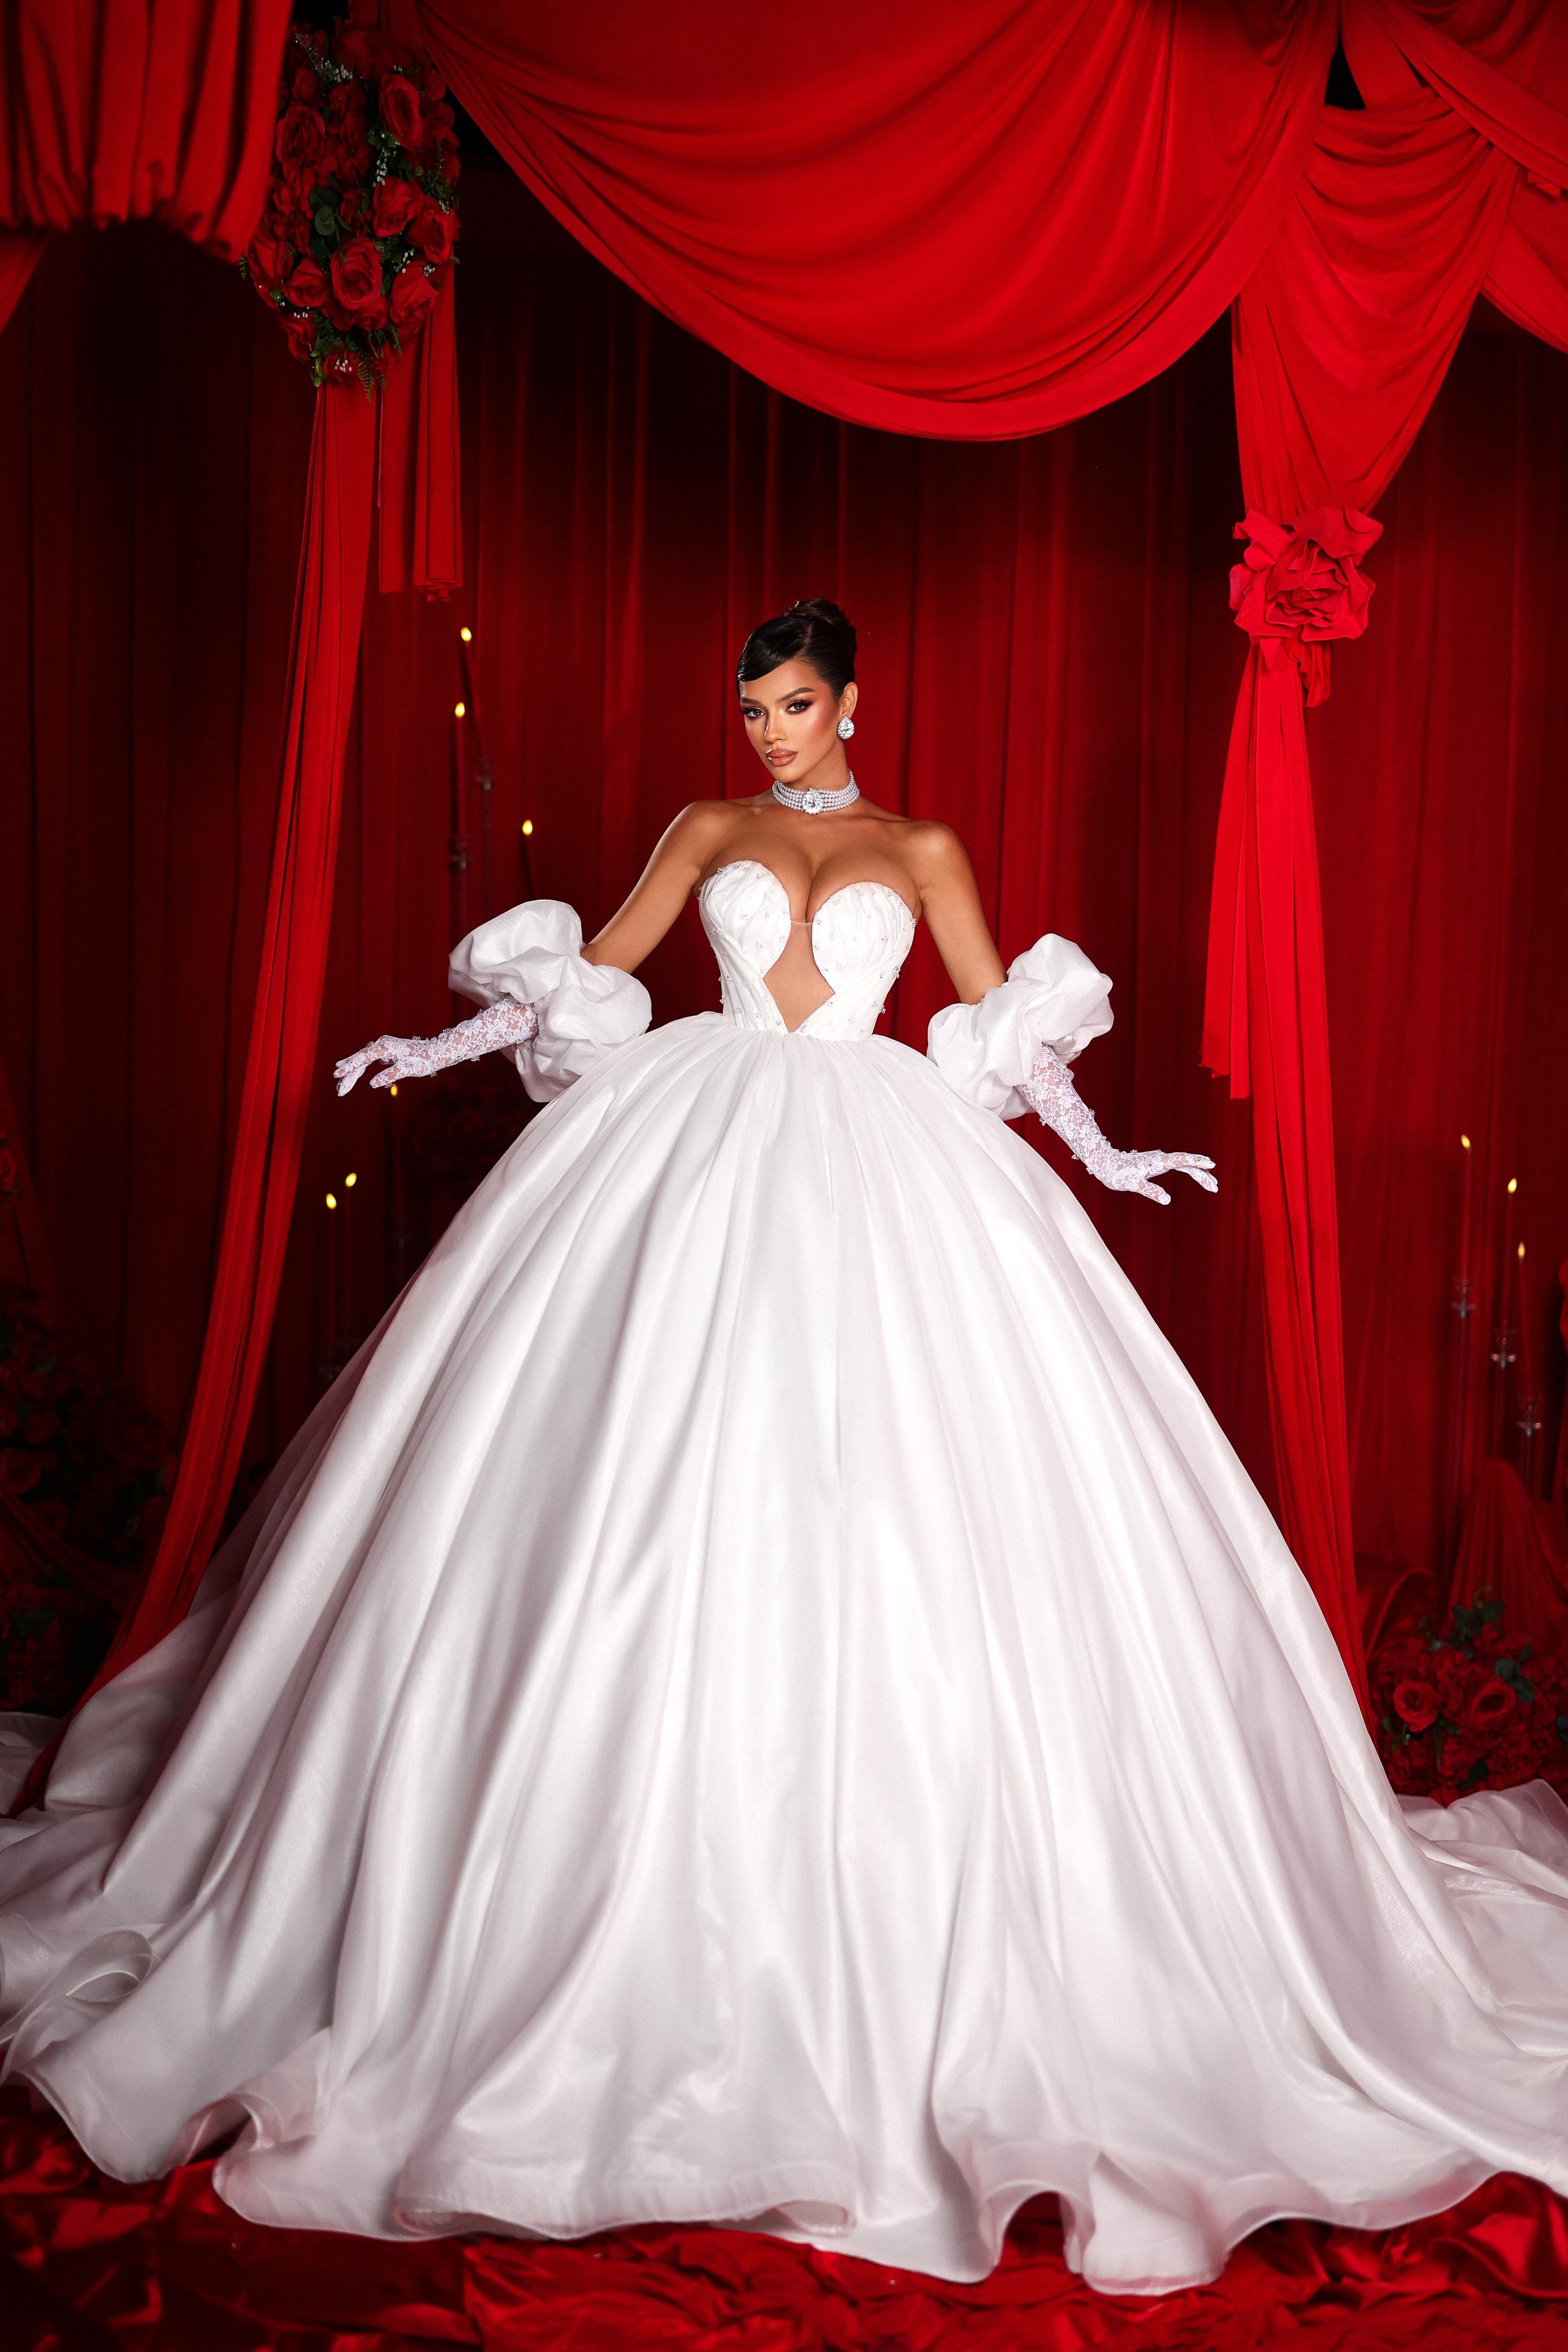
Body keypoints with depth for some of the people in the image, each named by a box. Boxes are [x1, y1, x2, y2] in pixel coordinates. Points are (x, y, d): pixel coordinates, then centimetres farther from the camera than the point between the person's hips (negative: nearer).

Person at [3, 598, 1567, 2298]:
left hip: (875, 1168, 0)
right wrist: (443, 1048, 9)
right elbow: (589, 975, 16)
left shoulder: (921, 848, 15)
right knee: (669, 1475, -6)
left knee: (878, 1484, -7)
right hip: (700, 1147, 1)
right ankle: (659, 1870, 5)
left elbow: (1001, 1021, 13)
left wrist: (1100, 1156, 4)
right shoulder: (707, 830, 16)